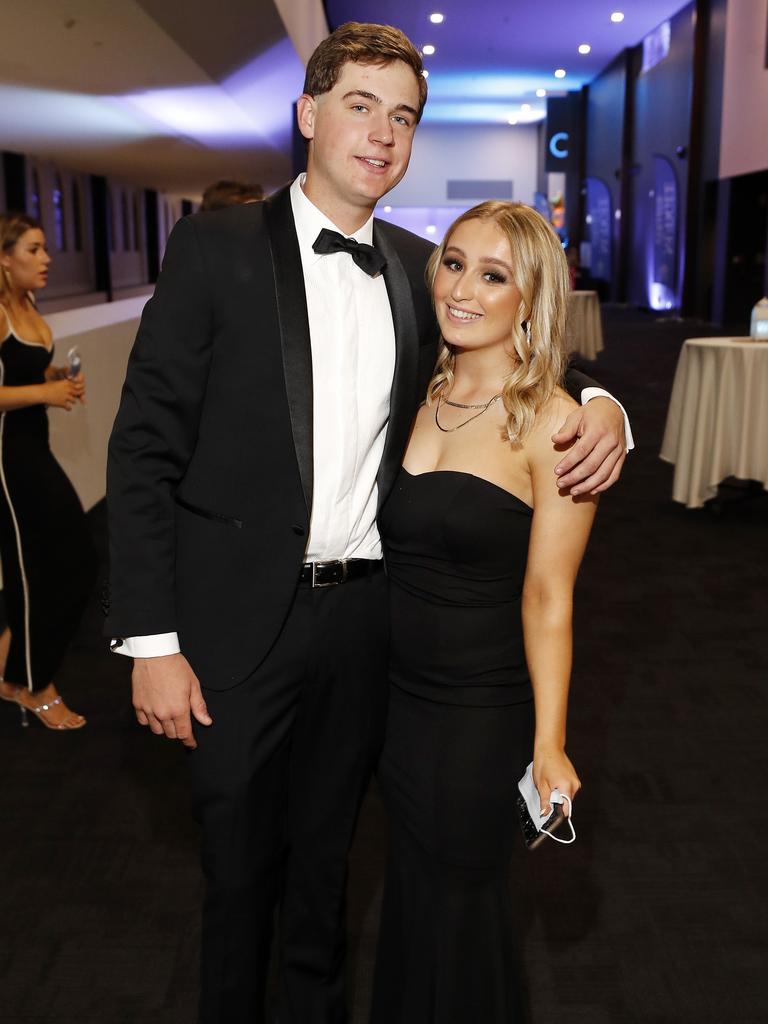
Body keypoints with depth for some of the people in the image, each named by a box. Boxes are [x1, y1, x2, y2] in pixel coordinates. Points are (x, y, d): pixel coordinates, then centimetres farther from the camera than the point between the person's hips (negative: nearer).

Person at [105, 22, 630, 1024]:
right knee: (239, 860, 15)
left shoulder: (419, 267, 5)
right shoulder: (216, 247, -7)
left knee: (325, 847, 23)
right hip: (242, 618, -3)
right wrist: (151, 640, -13)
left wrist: (597, 403, -7)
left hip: (368, 614, 4)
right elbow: (145, 452, -9)